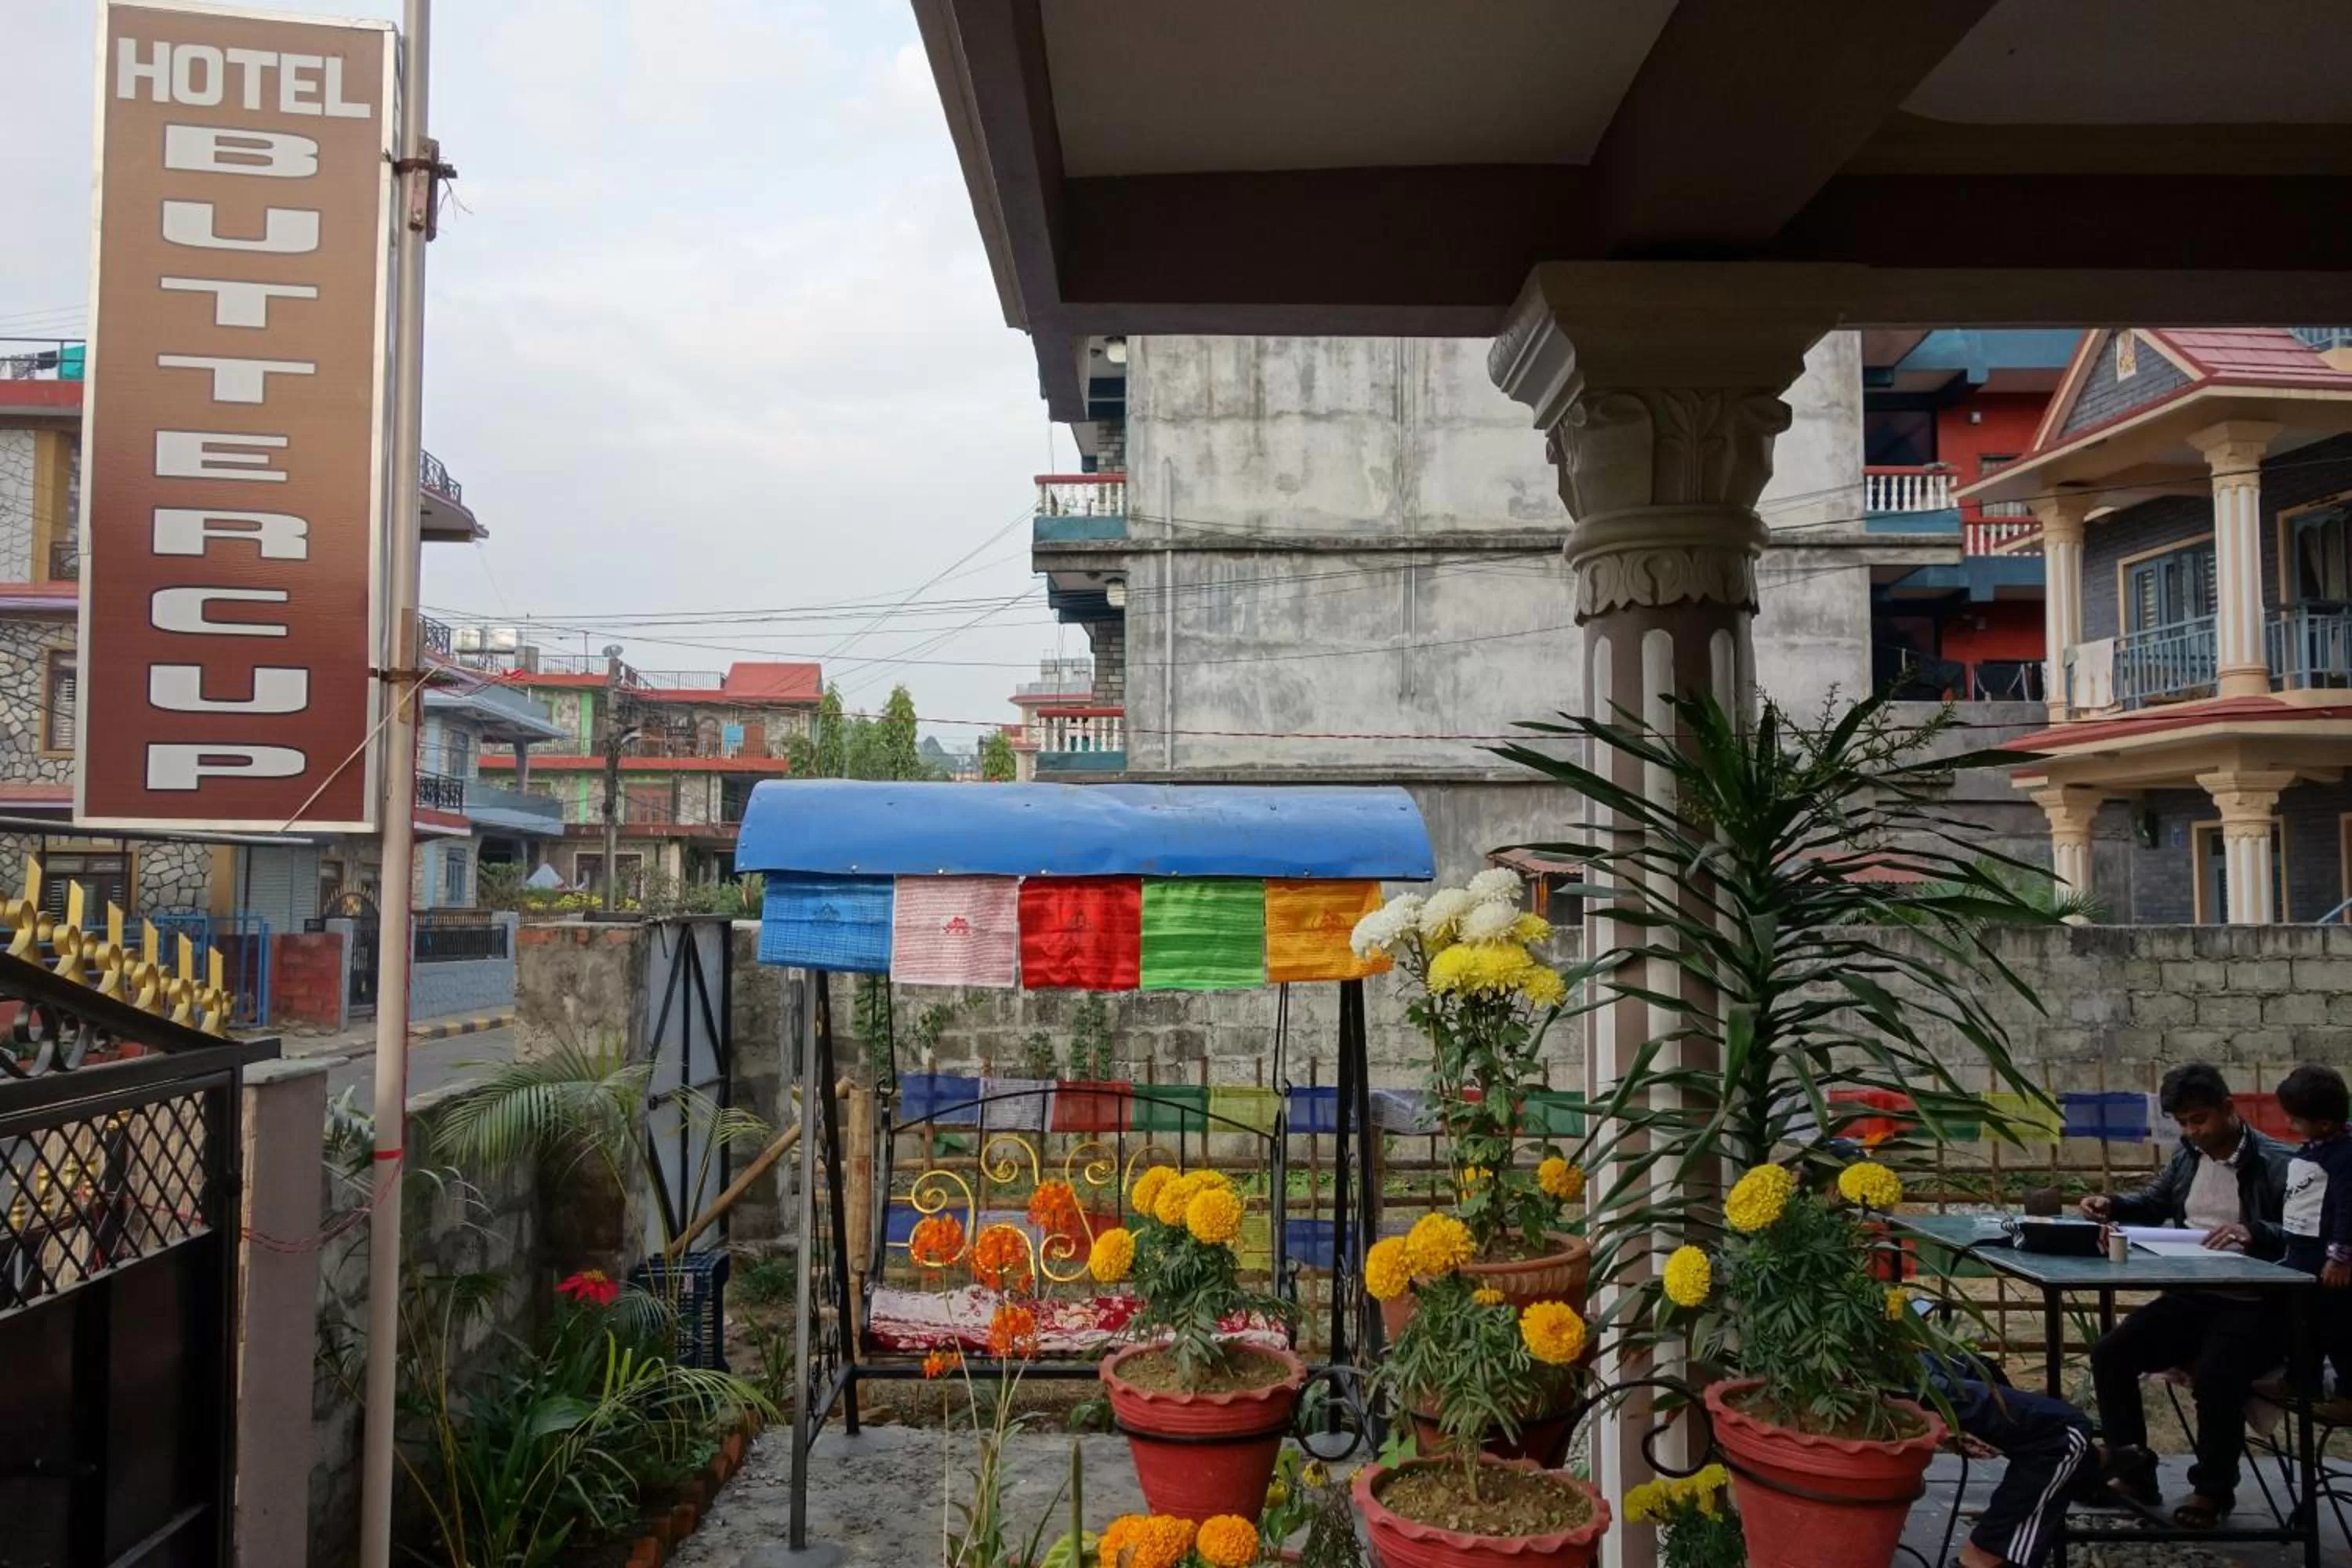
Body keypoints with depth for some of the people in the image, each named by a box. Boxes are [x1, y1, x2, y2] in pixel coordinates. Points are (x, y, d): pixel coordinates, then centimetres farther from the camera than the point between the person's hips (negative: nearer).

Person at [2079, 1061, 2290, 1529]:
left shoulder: (2277, 1163, -13)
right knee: (2109, 1354, -8)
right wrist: (2112, 1204, 8)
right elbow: (2154, 1203, 26)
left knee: (2214, 1375, -33)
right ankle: (2134, 1472, 4)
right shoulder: (2189, 1155, 9)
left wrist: (2254, 1233, -36)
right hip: (2189, 1297, 7)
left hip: (2253, 1308, -7)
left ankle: (2213, 1489, -7)